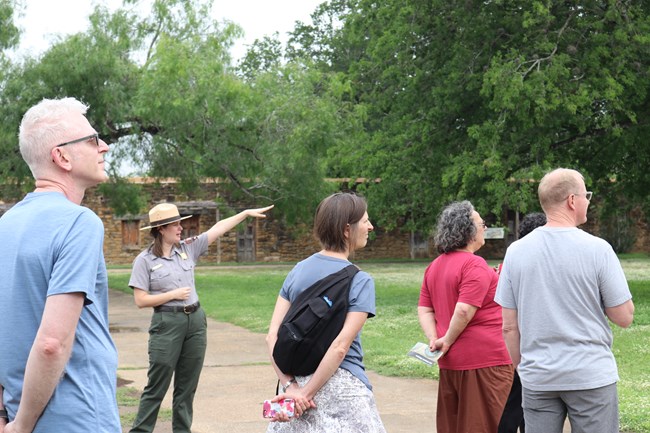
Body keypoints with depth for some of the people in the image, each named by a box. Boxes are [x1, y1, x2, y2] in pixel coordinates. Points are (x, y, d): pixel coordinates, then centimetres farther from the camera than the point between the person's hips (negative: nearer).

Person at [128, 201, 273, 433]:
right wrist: (174, 294, -12)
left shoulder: (188, 248, 6)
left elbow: (218, 229, 9)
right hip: (167, 323, -5)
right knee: (157, 387, -3)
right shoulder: (145, 260, -7)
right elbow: (141, 300, -9)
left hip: (195, 320, 5)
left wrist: (246, 213, 8)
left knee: (187, 386, 11)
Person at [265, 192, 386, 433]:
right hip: (342, 386, -5)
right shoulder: (360, 281, -11)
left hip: (298, 379, 5)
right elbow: (340, 347, -19)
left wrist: (290, 385, -8)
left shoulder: (298, 271, 4)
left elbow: (272, 336, -3)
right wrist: (307, 393, -15)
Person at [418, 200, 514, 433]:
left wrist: (434, 340, 0)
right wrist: (448, 341, -8)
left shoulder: (434, 267, 13)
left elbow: (424, 310, 10)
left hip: (449, 363, 8)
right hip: (483, 360, -8)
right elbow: (464, 311, -21)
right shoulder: (475, 265, -13)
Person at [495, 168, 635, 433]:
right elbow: (624, 317, -6)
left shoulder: (516, 251, 0)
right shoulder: (597, 249, -10)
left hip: (537, 378, 3)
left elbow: (509, 327, 3)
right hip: (591, 376, -3)